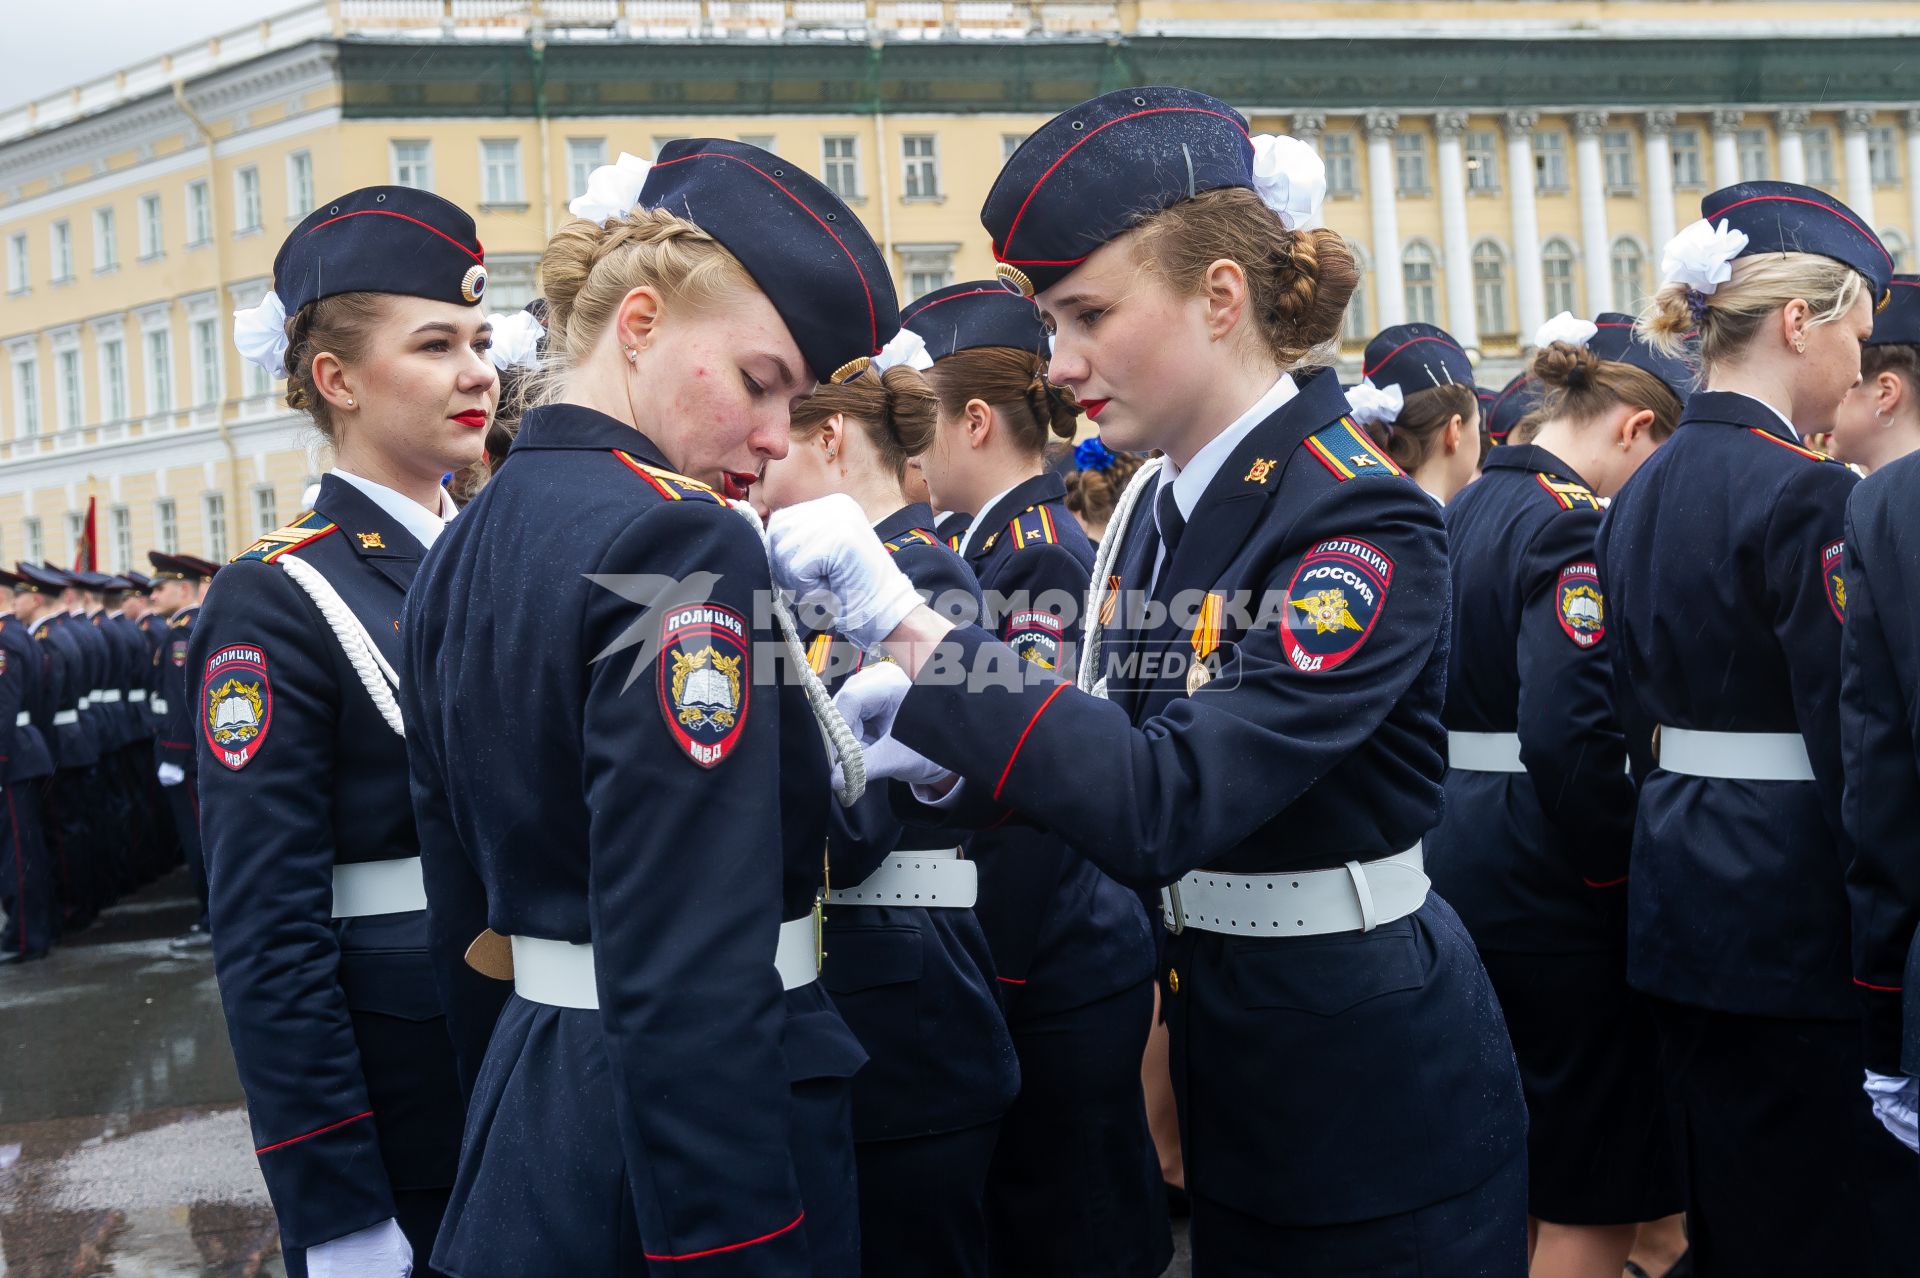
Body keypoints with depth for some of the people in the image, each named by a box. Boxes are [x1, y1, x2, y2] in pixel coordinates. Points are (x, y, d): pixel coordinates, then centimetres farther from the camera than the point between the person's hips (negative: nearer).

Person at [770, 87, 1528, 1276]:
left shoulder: (1363, 526, -22)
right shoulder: (1158, 504, 3)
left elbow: (1168, 806, -31)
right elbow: (1123, 752, 9)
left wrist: (906, 625, -32)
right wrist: (946, 744, -9)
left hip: (1378, 1096, -7)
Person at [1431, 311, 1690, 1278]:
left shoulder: (1465, 511, 11)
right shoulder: (1571, 525, -17)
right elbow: (1568, 734, -28)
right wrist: (1618, 865, -15)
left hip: (1455, 859, 9)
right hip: (1541, 872, -9)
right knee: (1595, 1196, 2)